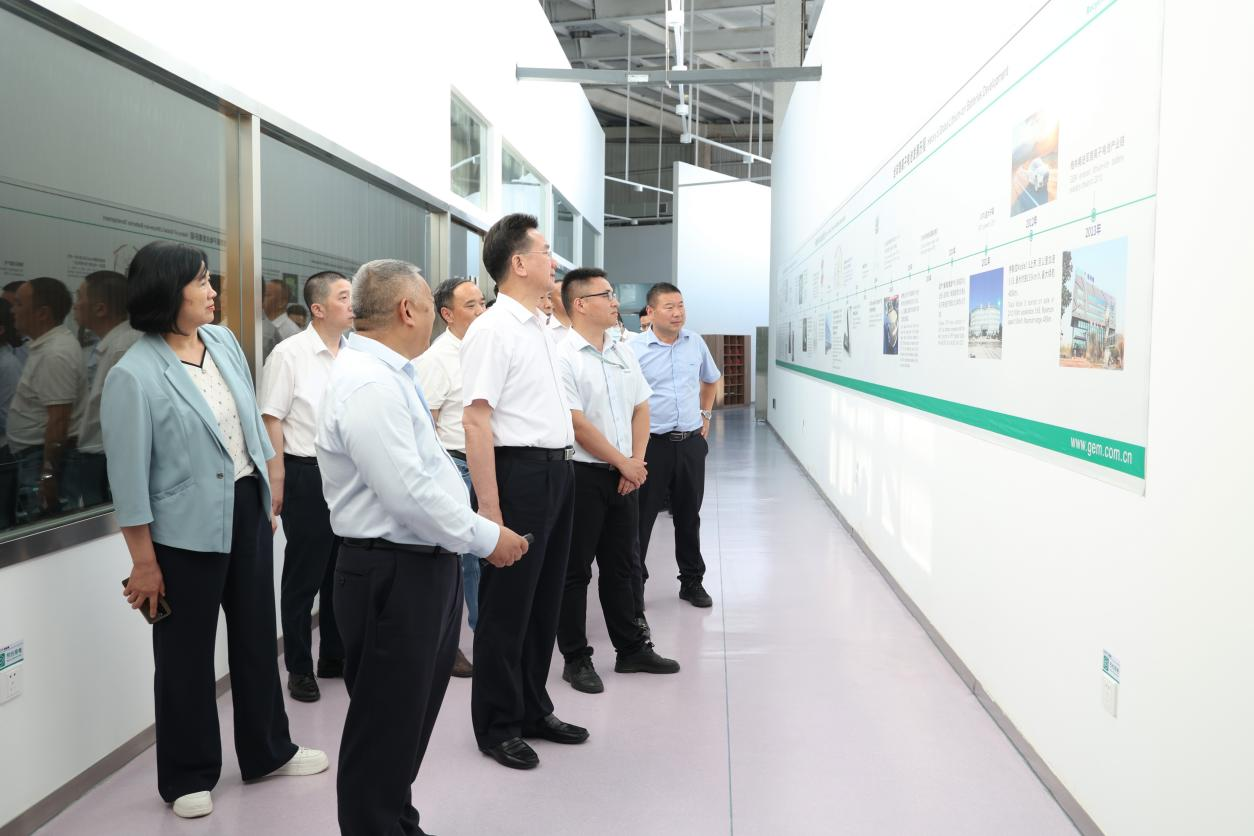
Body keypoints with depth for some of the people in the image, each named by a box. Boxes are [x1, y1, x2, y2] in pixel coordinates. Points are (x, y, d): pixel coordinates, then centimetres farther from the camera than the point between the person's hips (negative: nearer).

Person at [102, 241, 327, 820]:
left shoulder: (223, 341, 2)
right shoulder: (134, 375, -17)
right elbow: (129, 476, -14)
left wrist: (267, 496, 15)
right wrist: (144, 562, -13)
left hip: (247, 510, 6)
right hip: (186, 529, -6)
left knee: (257, 636, 17)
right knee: (187, 654, 9)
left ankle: (268, 750, 36)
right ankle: (187, 776, 29)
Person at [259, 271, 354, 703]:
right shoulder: (289, 353, -9)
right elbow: (271, 421, -9)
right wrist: (276, 484, -12)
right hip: (308, 475, -5)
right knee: (304, 575, 6)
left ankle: (334, 657, 31)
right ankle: (299, 668, 21)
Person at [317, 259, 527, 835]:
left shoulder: (388, 375, 12)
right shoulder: (369, 384, -21)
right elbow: (409, 493, -25)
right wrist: (486, 538, -15)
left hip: (426, 567, 10)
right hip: (393, 576, -10)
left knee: (413, 715, 22)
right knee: (385, 723, 5)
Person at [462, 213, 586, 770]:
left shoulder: (540, 327, 14)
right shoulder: (492, 330, -14)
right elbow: (476, 420, -21)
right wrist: (489, 509, -24)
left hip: (557, 472, 9)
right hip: (520, 473, -9)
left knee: (544, 599, 17)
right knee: (506, 606, 4)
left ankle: (533, 710, 33)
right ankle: (497, 726, 20)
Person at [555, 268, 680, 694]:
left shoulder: (623, 353, 10)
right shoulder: (563, 356, -13)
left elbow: (641, 409, 14)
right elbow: (577, 424, -17)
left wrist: (637, 462, 0)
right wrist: (625, 463, -10)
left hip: (625, 476, 7)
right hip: (582, 476, -7)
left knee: (620, 566, 16)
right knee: (575, 571, 4)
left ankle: (631, 650, 28)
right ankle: (576, 659, 16)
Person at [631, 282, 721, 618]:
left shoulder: (695, 343, 6)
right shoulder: (634, 349, -10)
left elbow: (711, 380, 24)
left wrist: (705, 415, 17)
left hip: (691, 442, 4)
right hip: (652, 443, -4)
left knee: (689, 515, 15)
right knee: (641, 517, 1)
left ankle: (692, 582, 30)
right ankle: (632, 587, 11)